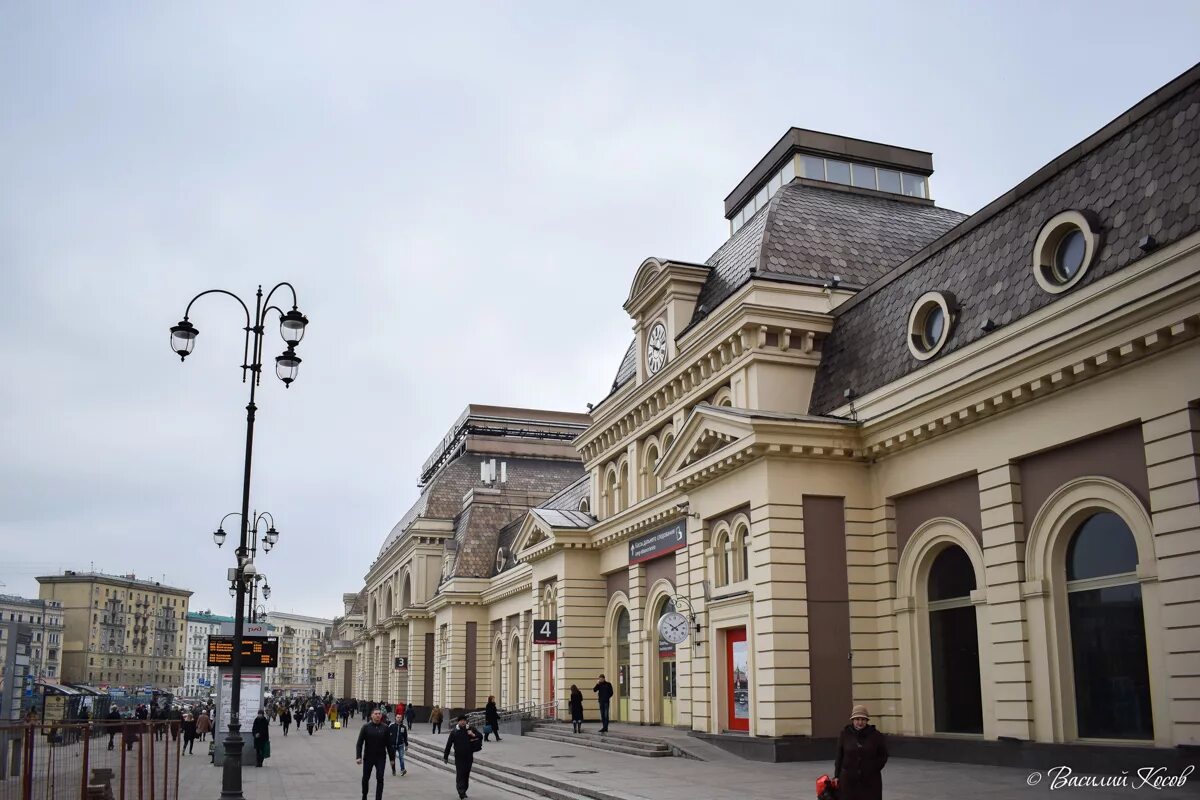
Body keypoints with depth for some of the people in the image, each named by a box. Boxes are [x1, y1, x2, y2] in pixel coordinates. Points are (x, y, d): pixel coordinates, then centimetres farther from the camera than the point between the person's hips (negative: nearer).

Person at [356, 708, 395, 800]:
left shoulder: (384, 728, 0)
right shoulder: (366, 727, -4)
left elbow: (389, 744, 3)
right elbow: (359, 743, -5)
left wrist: (392, 757, 3)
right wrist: (358, 756, -15)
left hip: (381, 758, 0)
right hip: (368, 757, 0)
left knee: (380, 779, -8)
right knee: (365, 778, 13)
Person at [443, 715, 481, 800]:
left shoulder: (471, 729, 0)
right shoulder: (454, 731, -5)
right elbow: (448, 745, -1)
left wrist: (473, 735, -15)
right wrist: (445, 757, 0)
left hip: (469, 757, 3)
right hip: (459, 757, -3)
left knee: (466, 775, 11)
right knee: (460, 775, -10)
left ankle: (464, 791, 27)